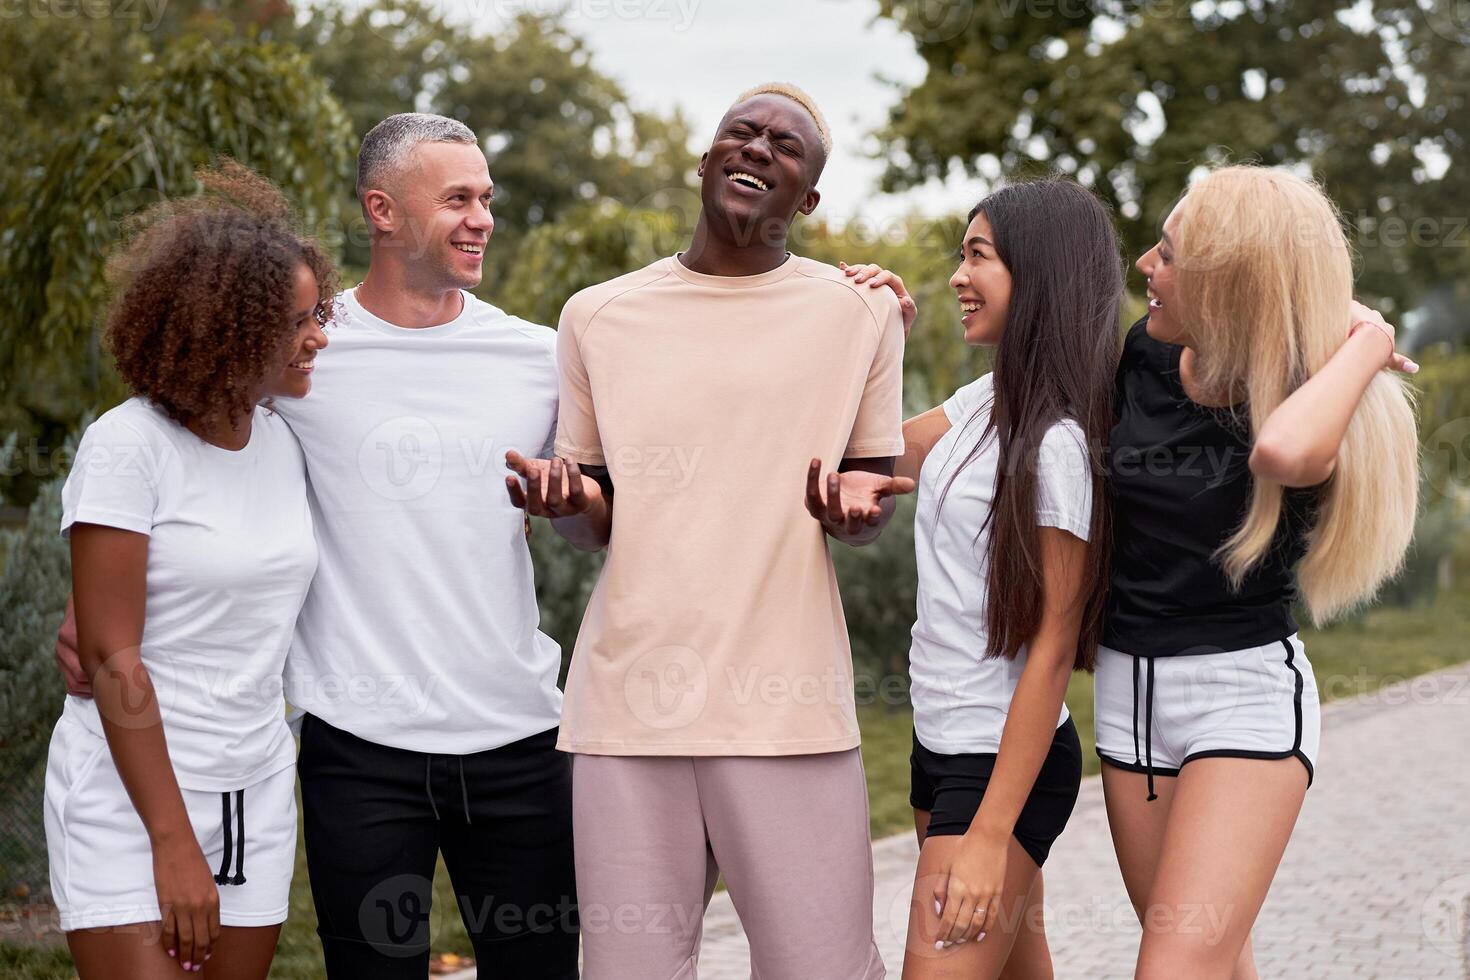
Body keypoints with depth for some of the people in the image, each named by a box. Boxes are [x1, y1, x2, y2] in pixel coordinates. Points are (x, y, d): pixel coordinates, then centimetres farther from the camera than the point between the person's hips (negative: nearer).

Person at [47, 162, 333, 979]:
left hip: (255, 795, 6)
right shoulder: (128, 445, -12)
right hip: (129, 796, -6)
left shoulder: (284, 442, 6)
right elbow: (113, 661, -14)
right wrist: (172, 843, -16)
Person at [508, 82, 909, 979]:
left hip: (788, 707, -1)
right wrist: (565, 498, -6)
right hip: (628, 704, 2)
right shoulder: (599, 316, 12)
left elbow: (873, 507, 13)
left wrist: (856, 504, -11)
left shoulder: (861, 313, 7)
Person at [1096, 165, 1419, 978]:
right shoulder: (1145, 356, -1)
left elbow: (1283, 450, -41)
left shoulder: (1316, 409, -16)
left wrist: (1368, 342, -26)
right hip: (1129, 687, 6)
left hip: (1245, 693, -6)